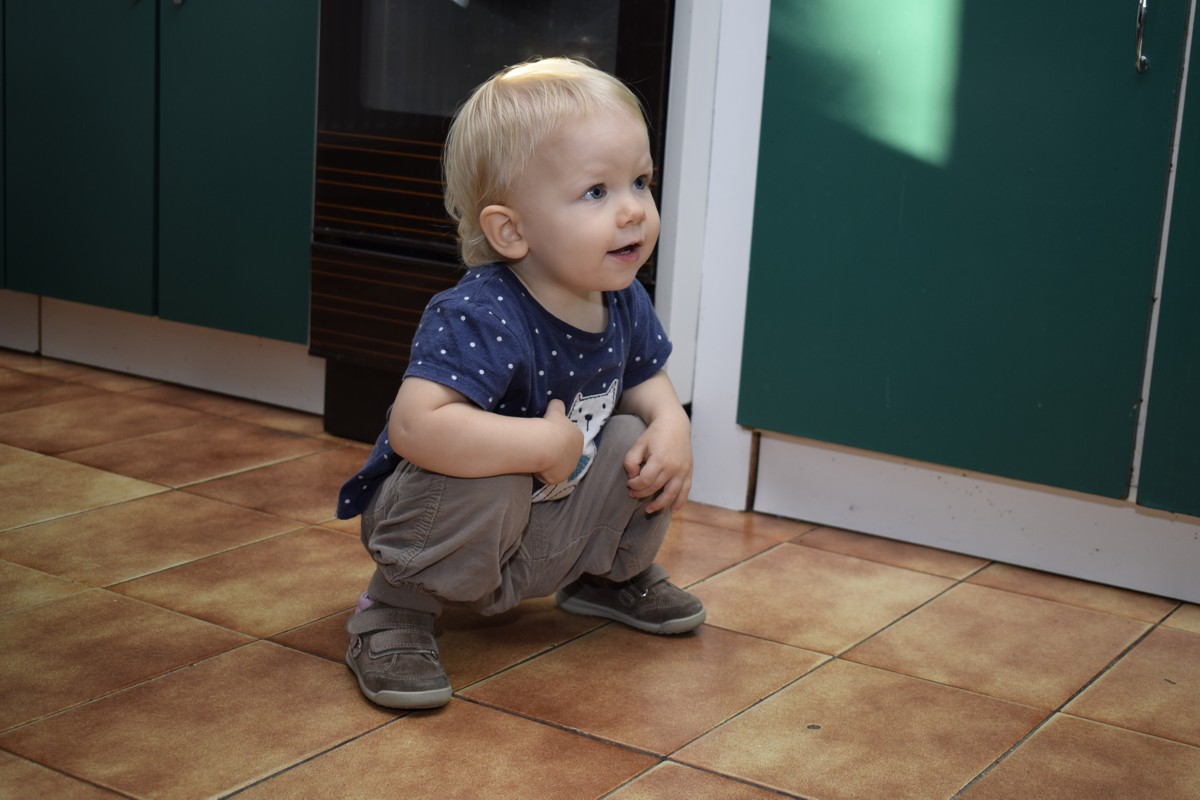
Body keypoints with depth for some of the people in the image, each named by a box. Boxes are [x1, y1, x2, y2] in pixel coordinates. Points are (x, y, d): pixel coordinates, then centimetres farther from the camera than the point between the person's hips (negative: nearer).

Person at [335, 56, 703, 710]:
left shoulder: (624, 302, -7)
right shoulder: (479, 318, -33)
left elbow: (645, 379, 13)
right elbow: (415, 425, -47)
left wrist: (670, 422, -10)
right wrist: (547, 443, -40)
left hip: (553, 523, 8)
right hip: (447, 518, -8)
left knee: (641, 443, -4)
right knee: (484, 482, -37)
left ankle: (612, 573, 26)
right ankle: (395, 612, -12)